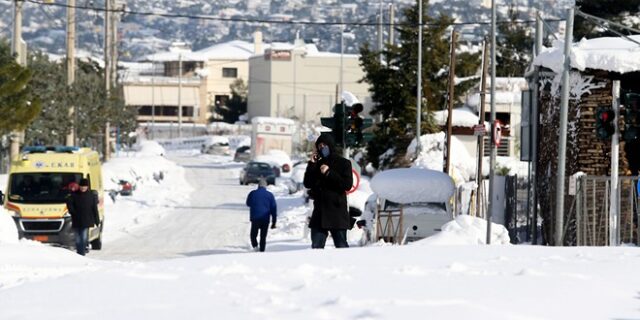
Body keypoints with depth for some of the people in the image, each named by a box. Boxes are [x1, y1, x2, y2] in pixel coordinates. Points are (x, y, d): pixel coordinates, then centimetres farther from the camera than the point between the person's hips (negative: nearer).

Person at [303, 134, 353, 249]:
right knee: (316, 247, 2)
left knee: (341, 246, -3)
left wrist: (329, 173, -13)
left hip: (337, 210, -4)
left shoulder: (343, 163, 2)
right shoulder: (318, 164, 14)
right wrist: (311, 165, -1)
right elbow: (307, 184, 8)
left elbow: (347, 184, -9)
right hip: (320, 212, 5)